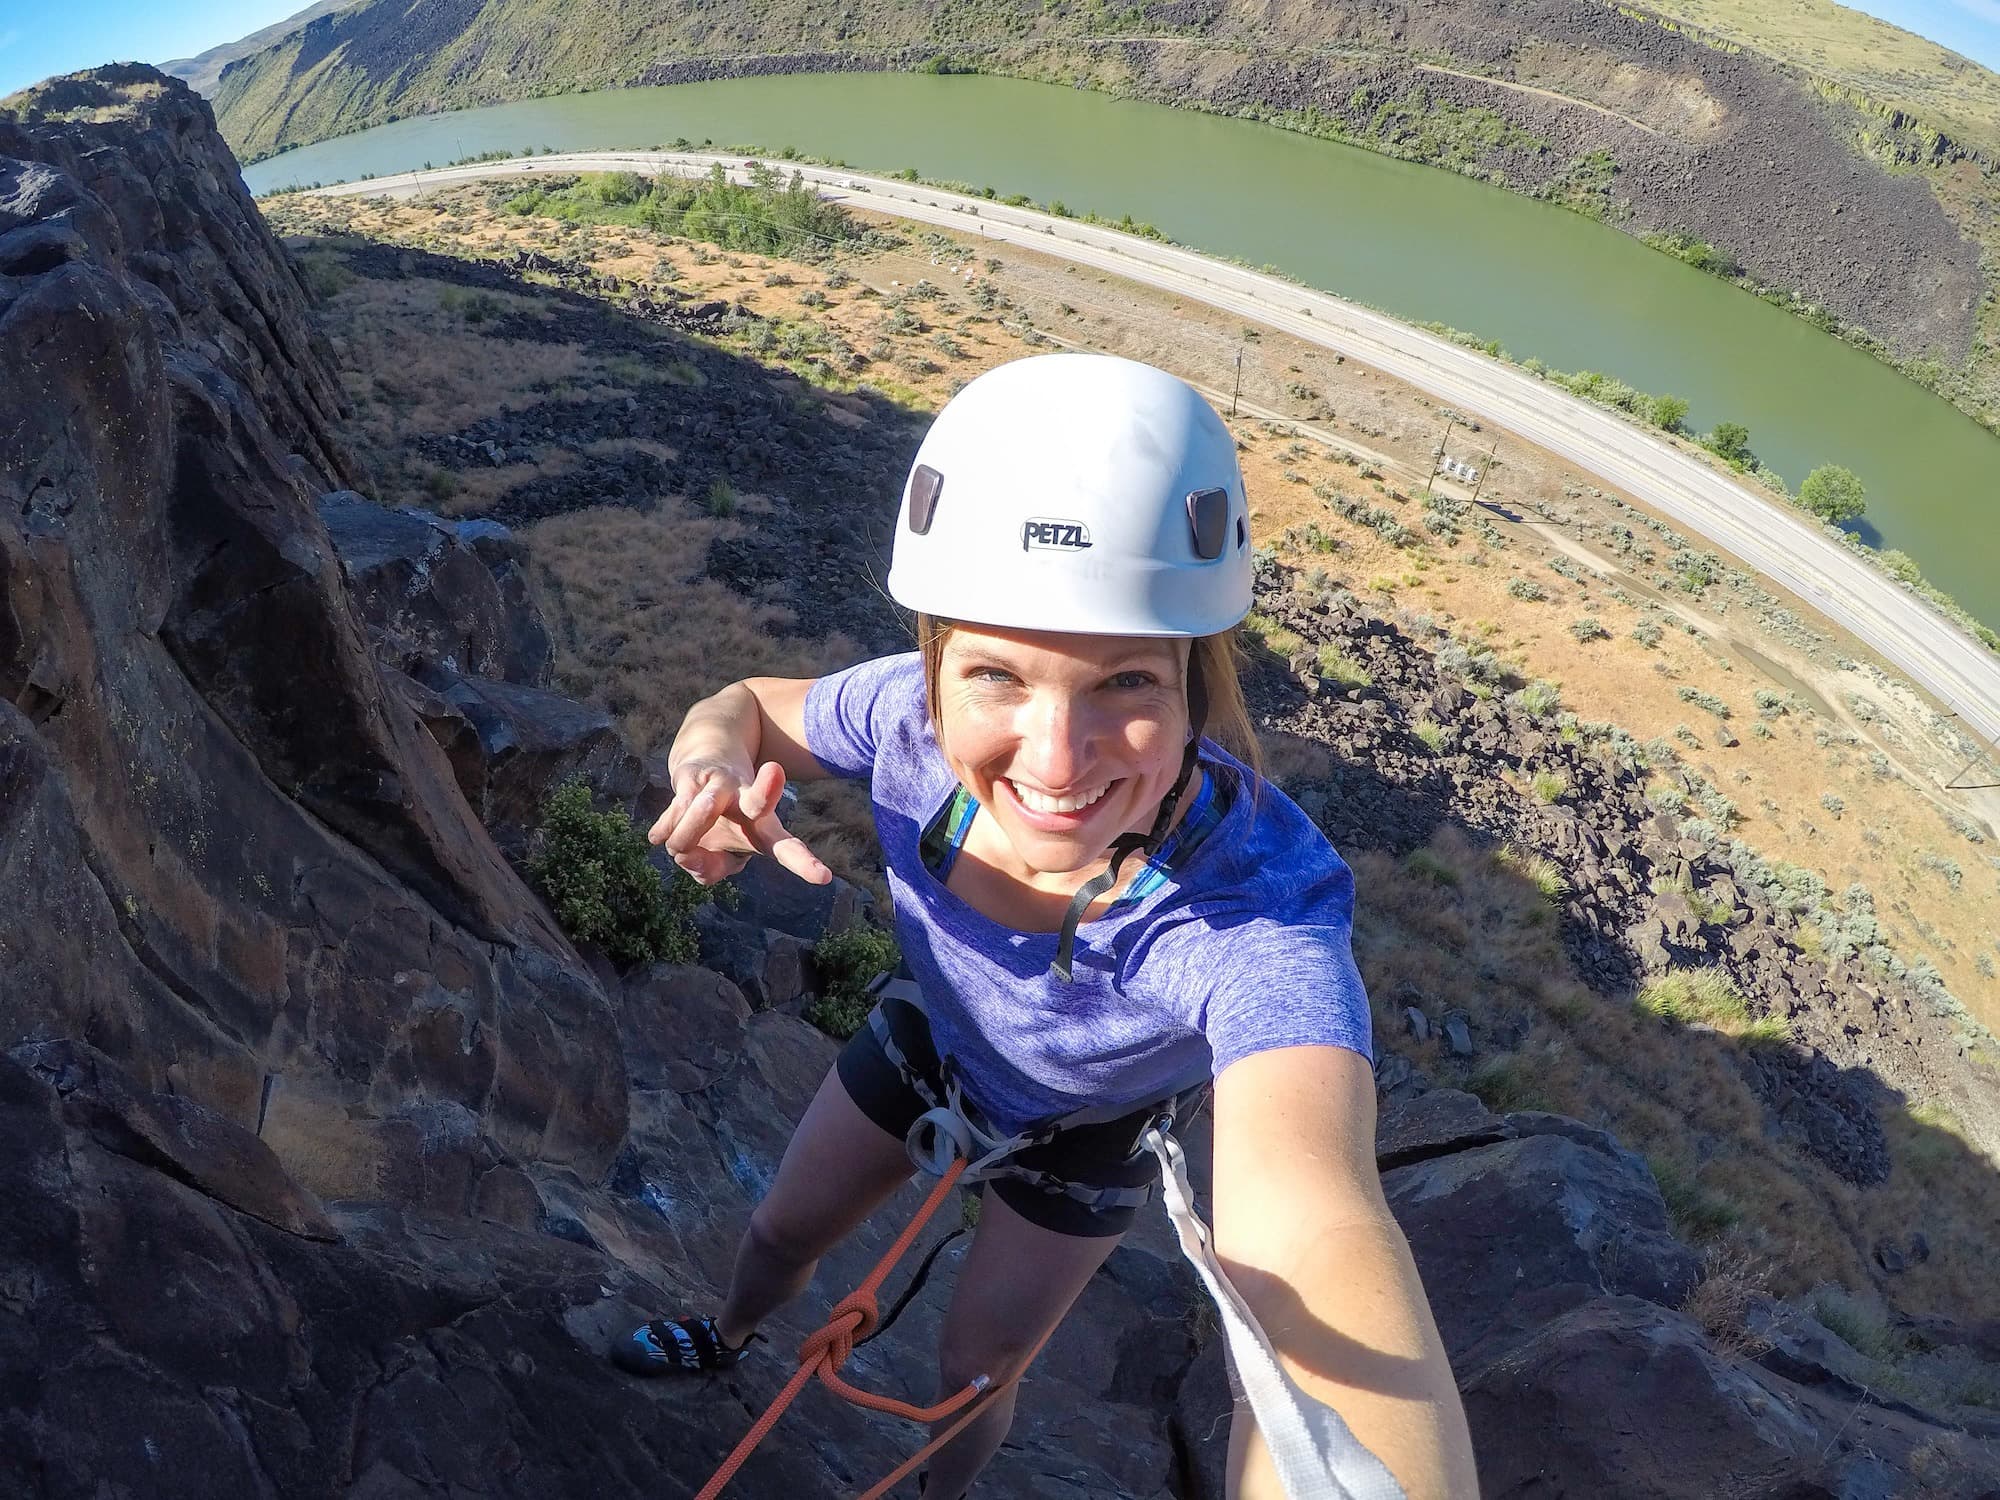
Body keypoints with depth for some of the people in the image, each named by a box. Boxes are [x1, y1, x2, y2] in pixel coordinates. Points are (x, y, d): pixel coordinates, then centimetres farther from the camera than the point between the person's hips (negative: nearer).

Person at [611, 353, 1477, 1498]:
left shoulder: (1257, 908, -45)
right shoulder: (917, 717, -34)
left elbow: (1313, 1226, -60)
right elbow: (749, 703, -14)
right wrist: (714, 757, -38)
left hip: (1084, 1138, -2)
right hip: (923, 1044, 3)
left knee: (974, 1369, 18)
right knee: (780, 1233, 24)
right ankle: (728, 1340, 63)